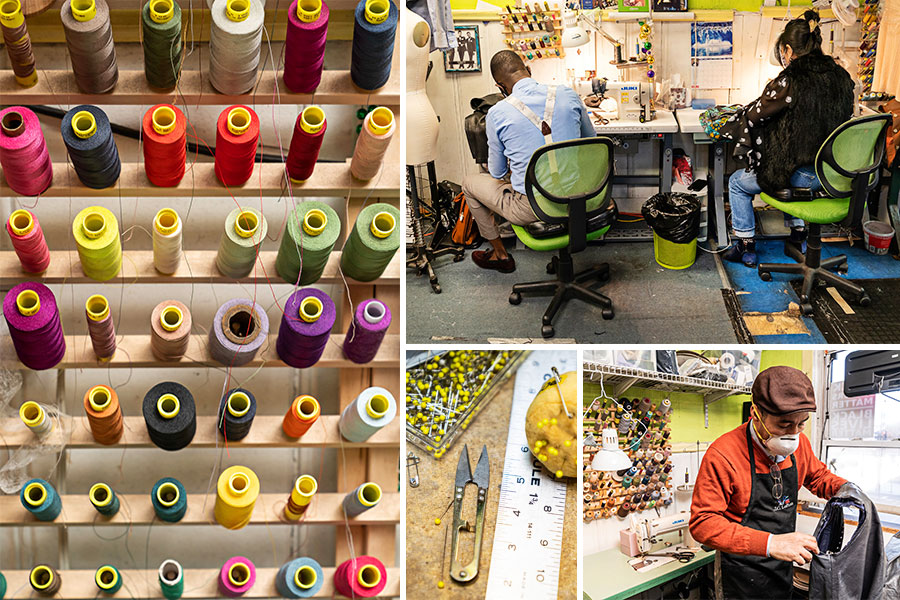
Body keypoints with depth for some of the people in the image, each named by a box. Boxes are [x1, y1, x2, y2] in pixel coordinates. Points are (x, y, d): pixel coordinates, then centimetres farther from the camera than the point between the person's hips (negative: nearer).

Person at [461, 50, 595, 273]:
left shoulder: (497, 114, -12)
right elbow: (591, 139, 14)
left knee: (469, 183, 22)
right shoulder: (567, 94, -3)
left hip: (532, 209, -4)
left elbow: (497, 173, 1)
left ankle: (500, 254, 31)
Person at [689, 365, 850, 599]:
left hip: (784, 569, 6)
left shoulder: (798, 443, -4)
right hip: (742, 572, -6)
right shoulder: (723, 455, -26)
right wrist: (769, 544, -37)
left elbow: (817, 475, 17)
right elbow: (702, 523, -27)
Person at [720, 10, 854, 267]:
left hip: (804, 175, -7)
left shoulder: (791, 81, -21)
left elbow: (755, 114, -11)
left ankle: (746, 248, 22)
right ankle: (799, 236, 40)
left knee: (738, 183, 15)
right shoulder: (839, 76, 0)